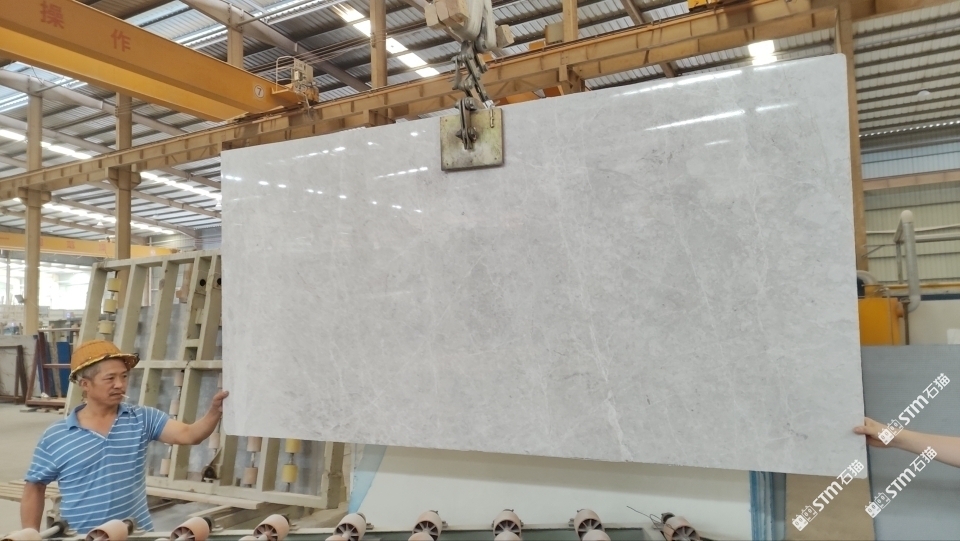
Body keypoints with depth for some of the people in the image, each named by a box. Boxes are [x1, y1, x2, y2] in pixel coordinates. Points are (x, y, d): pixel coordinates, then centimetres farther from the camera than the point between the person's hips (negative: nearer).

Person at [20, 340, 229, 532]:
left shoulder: (142, 419, -5)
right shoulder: (54, 437, -4)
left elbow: (188, 435, -19)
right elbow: (35, 488, 5)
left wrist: (214, 411, -37)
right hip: (79, 536, -1)